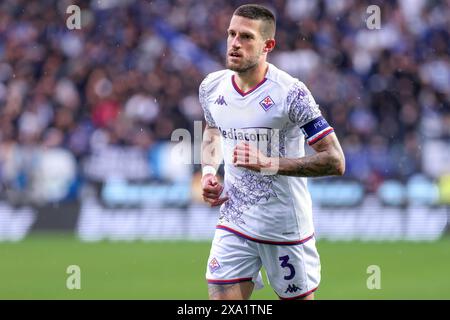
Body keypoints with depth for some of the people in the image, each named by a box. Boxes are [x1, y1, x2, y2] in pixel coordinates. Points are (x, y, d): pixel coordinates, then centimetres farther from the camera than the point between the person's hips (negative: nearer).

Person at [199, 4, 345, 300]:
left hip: (286, 228, -4)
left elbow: (335, 161, -18)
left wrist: (269, 163, -27)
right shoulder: (212, 87, 1)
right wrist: (209, 171, 4)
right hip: (234, 226, 4)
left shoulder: (291, 93, -17)